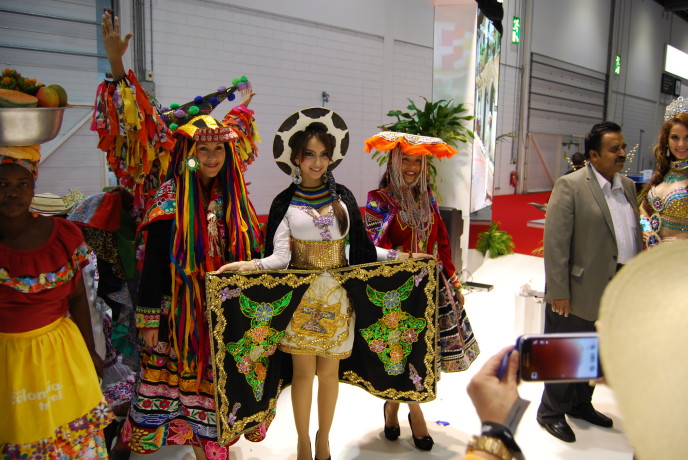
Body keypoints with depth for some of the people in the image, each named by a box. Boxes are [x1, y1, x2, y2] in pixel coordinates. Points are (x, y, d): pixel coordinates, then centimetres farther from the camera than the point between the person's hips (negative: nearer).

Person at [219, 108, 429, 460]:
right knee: (304, 371, 7)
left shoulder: (342, 198, 3)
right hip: (301, 298, -2)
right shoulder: (285, 202, -2)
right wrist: (251, 266, -26)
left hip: (336, 298, 2)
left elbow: (361, 249, 6)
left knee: (329, 370, 10)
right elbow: (280, 256, -9)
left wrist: (400, 256, 0)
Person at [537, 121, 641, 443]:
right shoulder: (570, 186, -12)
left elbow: (635, 236, 14)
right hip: (580, 290, -7)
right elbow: (555, 241, -16)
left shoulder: (628, 186, 10)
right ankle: (551, 413, 26)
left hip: (618, 292, 7)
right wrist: (558, 291, -18)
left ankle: (581, 404, 41)